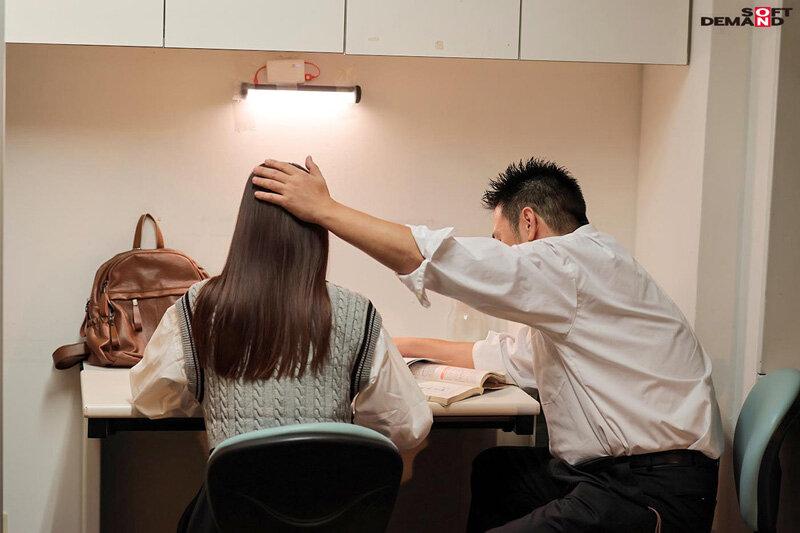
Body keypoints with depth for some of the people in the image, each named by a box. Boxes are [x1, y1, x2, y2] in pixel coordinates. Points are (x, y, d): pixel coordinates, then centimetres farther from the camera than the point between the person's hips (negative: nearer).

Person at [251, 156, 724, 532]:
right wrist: (412, 347, 39)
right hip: (609, 472, 11)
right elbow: (512, 357, 33)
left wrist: (323, 208, -11)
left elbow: (428, 255, -18)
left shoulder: (582, 259, -13)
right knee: (494, 470, 25)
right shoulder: (583, 274, 20)